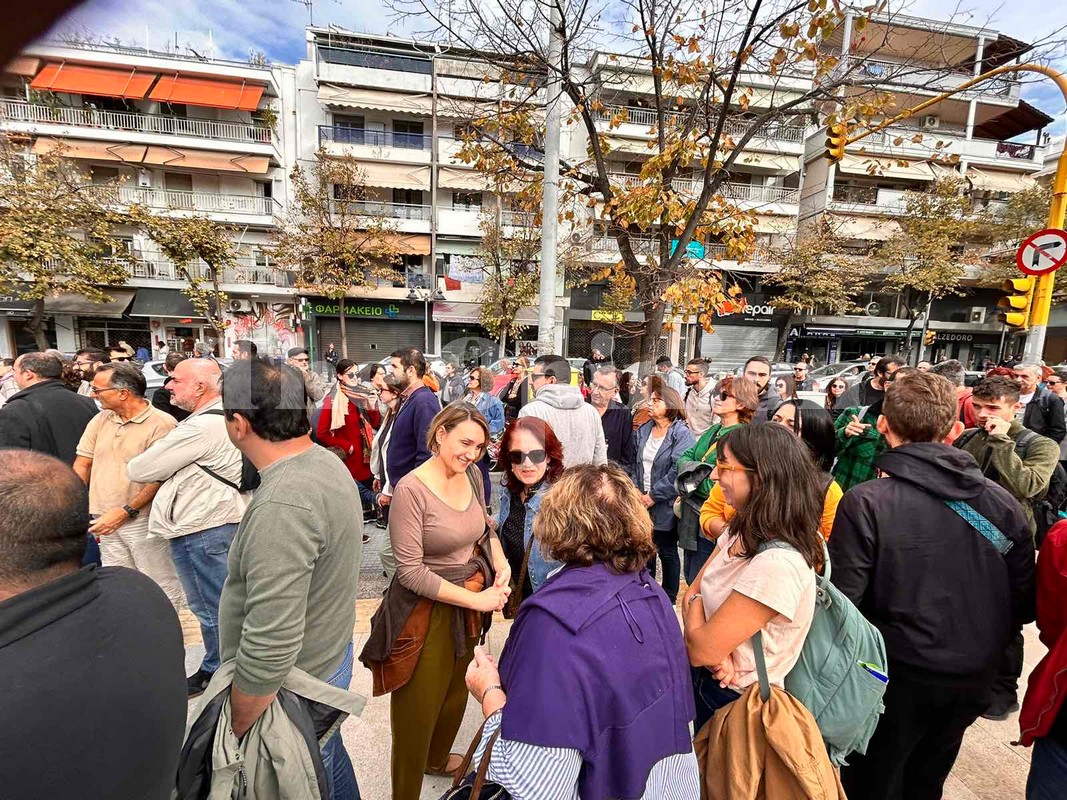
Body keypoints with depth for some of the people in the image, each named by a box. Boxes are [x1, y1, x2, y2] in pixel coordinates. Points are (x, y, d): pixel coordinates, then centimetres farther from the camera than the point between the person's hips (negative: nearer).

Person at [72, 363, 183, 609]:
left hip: (143, 521, -7)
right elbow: (81, 465, 12)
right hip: (105, 522, 7)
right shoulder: (100, 420, 9)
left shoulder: (161, 424, -14)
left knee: (161, 586, 2)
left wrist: (125, 512, -15)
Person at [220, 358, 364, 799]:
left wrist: (235, 732, -16)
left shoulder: (280, 506, -34)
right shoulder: (327, 462, -4)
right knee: (329, 761, 29)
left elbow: (270, 648, -32)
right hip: (329, 657, 8)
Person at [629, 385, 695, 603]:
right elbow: (634, 464, 10)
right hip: (642, 502, 5)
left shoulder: (682, 434, -13)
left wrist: (653, 495, -17)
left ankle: (669, 597, 30)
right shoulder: (642, 431, 6)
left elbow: (678, 471, -20)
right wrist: (636, 490, -3)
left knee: (667, 552, 11)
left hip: (665, 505, -5)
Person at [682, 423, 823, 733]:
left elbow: (699, 650, -28)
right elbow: (692, 592, -2)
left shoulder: (778, 564, -33)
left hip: (735, 701, -6)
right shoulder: (741, 532, -5)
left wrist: (694, 602, -10)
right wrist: (716, 650, -19)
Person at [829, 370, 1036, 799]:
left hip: (899, 678, -5)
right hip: (972, 681, 5)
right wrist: (986, 649, 18)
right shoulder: (1002, 502, -7)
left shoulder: (865, 503, -25)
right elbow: (1023, 602, 2)